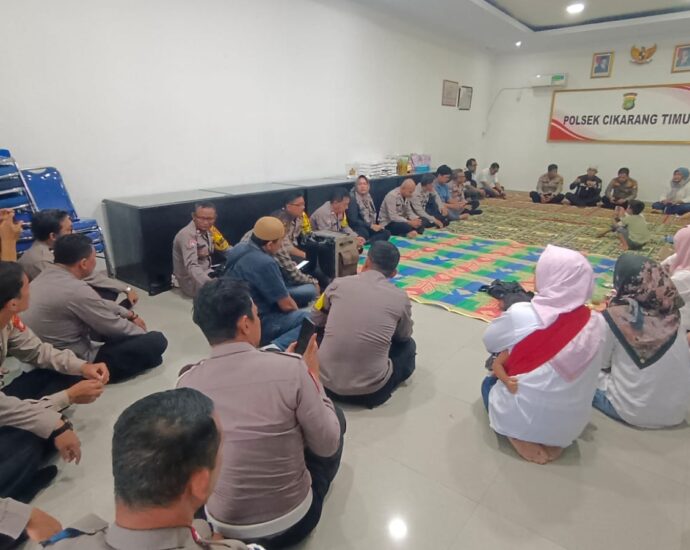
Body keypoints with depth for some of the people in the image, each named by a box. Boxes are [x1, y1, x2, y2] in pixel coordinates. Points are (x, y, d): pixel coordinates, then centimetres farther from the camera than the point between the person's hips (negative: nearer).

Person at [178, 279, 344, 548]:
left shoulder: (186, 383, -11)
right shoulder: (291, 367, -23)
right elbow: (328, 445, -12)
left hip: (222, 525, 4)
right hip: (292, 521, -3)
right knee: (336, 416, 16)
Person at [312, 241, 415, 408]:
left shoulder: (339, 283, -2)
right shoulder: (400, 298, -4)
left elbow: (316, 320, 15)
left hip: (326, 382, 2)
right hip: (370, 392, -1)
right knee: (408, 345, 23)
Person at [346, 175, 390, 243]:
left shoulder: (368, 197, 15)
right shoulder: (352, 199, -8)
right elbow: (353, 220, -16)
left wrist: (378, 225, 3)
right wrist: (371, 226, -18)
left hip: (371, 227, 8)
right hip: (358, 228, -8)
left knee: (386, 233, -24)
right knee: (364, 233, -43)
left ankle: (365, 242, -38)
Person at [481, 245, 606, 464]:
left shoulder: (521, 314, -23)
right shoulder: (597, 322, -10)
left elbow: (490, 342, -4)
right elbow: (585, 370, 8)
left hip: (521, 419, -4)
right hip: (571, 426, 4)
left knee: (489, 382, 27)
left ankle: (519, 437, 3)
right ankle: (553, 440, 12)